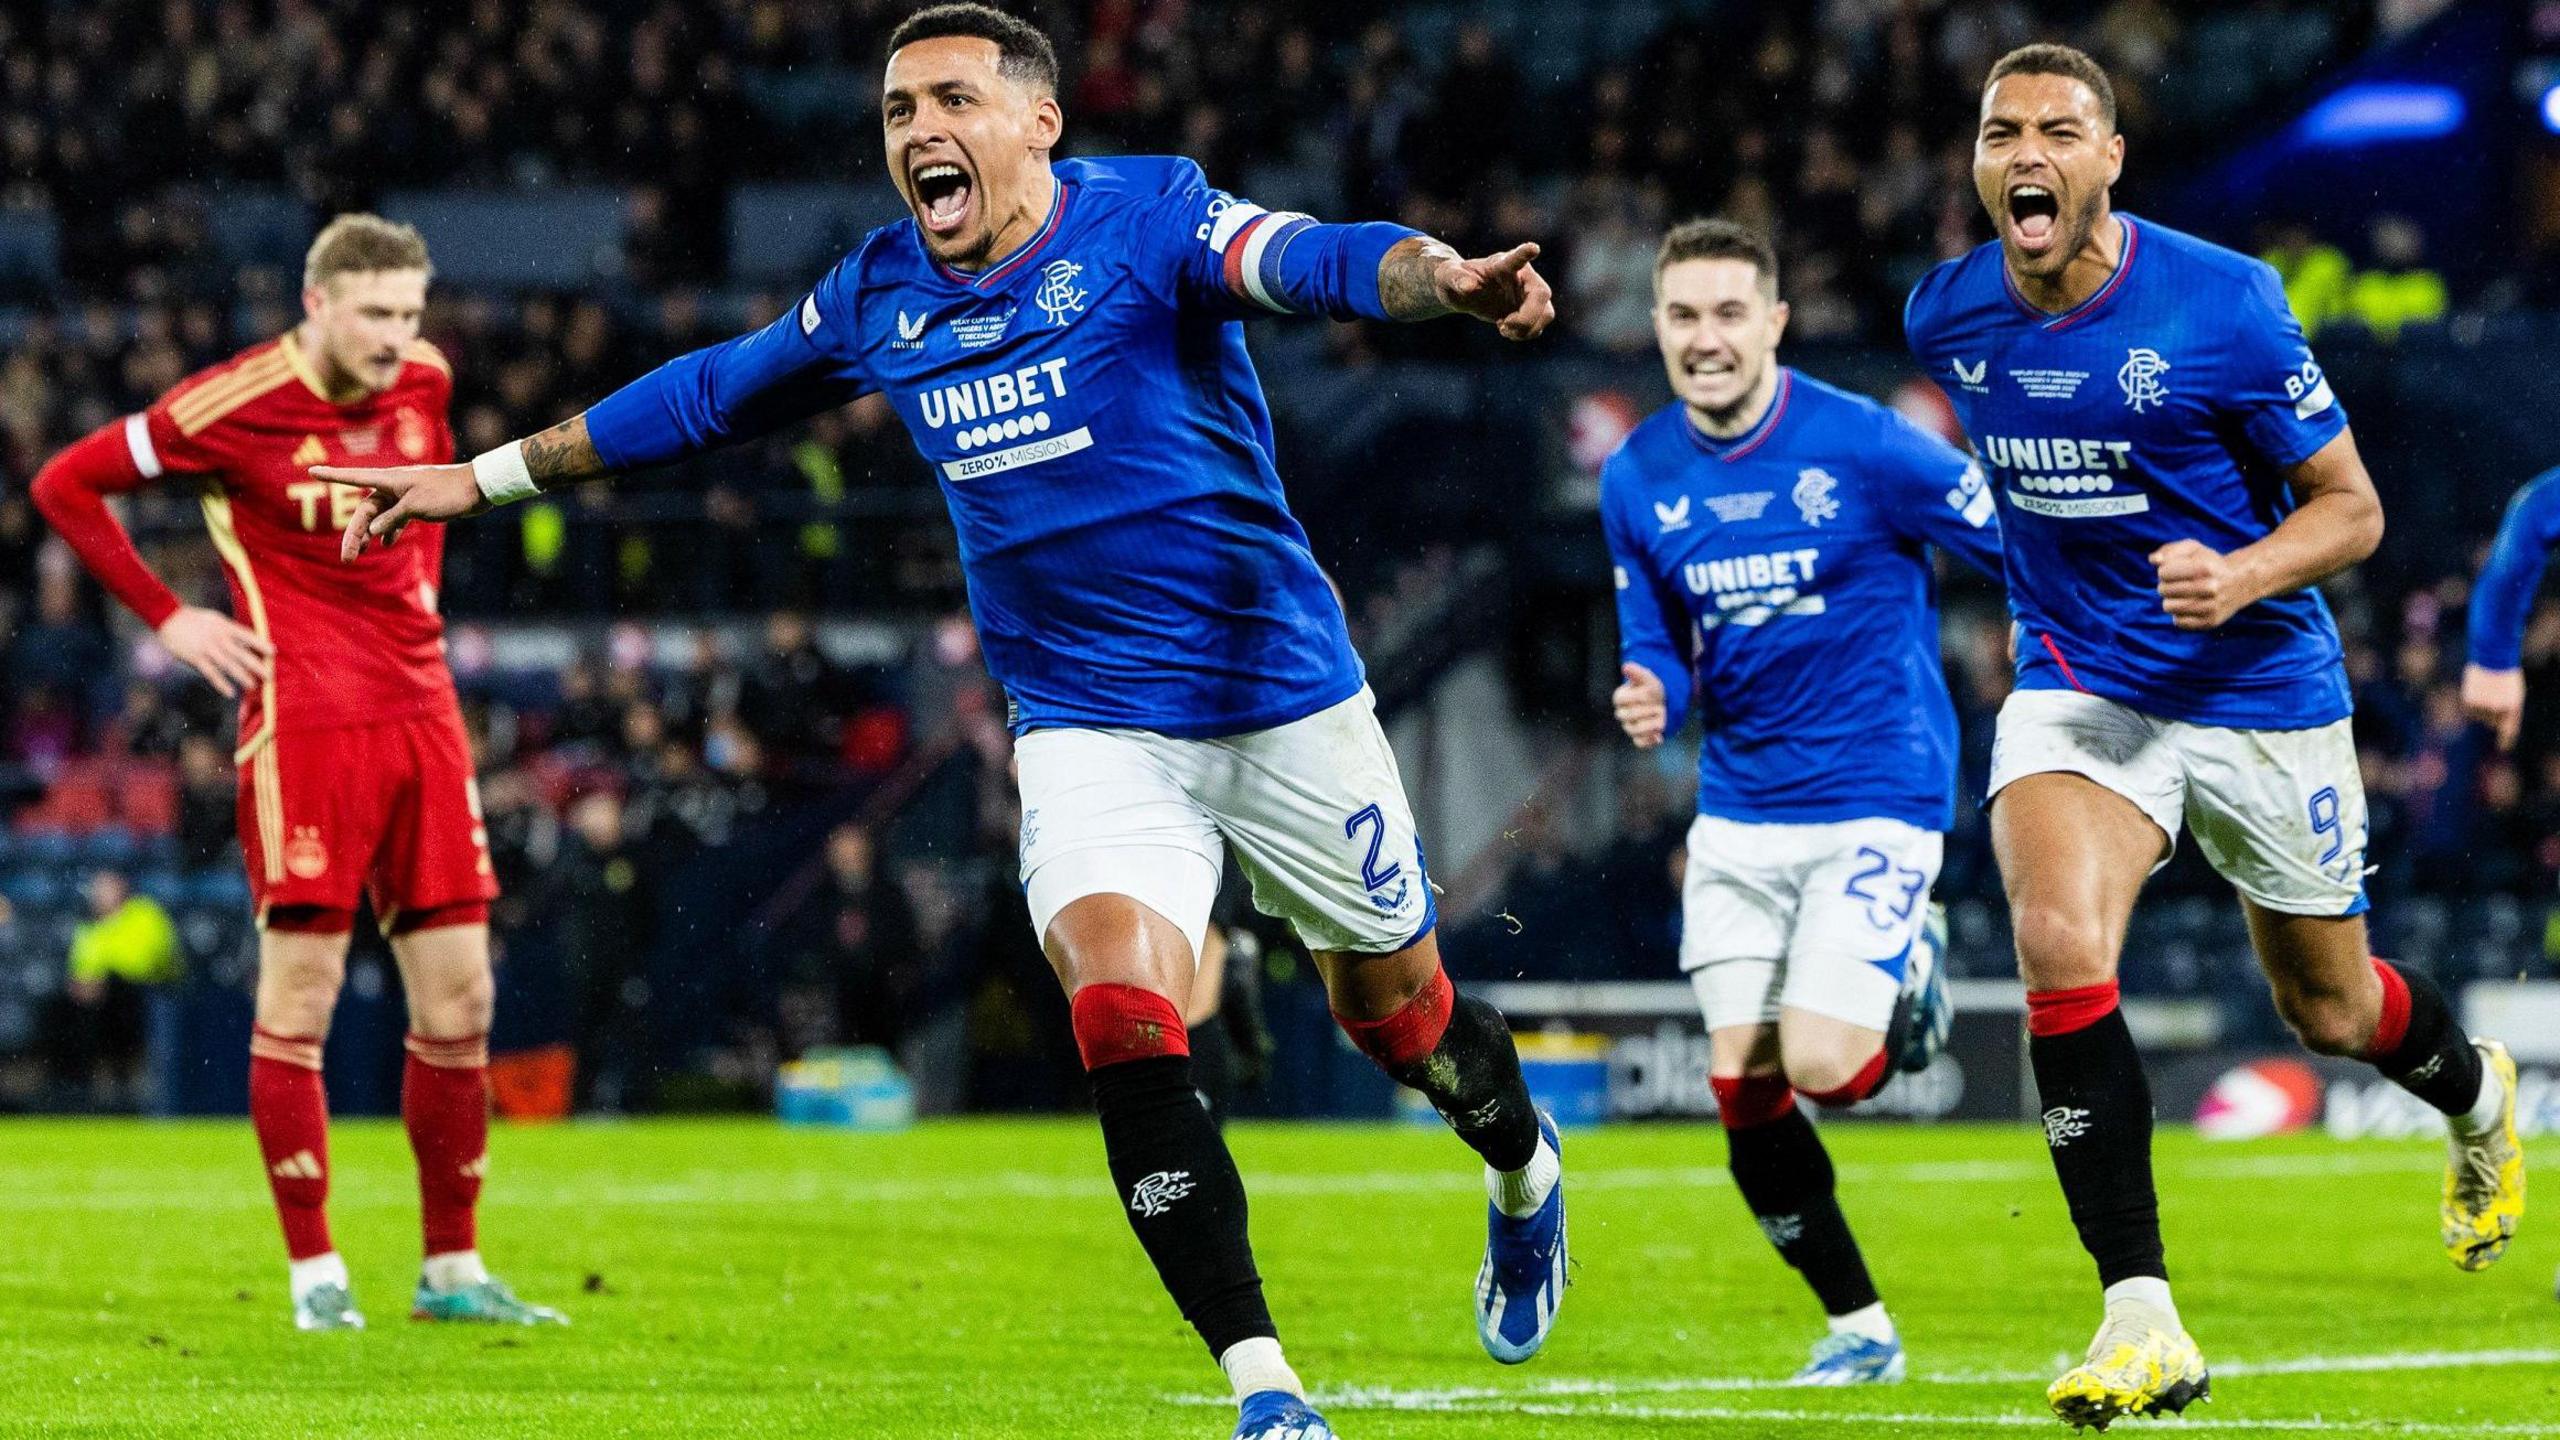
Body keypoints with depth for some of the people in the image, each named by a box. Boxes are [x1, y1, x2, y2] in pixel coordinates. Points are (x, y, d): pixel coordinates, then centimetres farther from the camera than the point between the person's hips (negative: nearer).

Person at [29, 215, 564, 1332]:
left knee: (459, 1002, 4)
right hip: (306, 723, -6)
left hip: (421, 713, 6)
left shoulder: (423, 381, 7)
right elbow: (66, 484, -2)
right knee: (300, 995, -6)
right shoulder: (239, 403, -10)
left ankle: (452, 1269, 13)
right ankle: (315, 1272, 1)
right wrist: (167, 619, -5)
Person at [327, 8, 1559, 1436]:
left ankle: (1524, 1170, 47)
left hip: (1283, 698, -3)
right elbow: (705, 397, 18)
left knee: (1399, 1008, 12)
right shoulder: (880, 297, 3)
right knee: (1126, 1028, -20)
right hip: (1092, 728, 3)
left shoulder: (1142, 219, -13)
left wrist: (1445, 277, -54)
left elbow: (1317, 260, -31)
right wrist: (483, 478, 23)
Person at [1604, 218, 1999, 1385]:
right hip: (1738, 813, 5)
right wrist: (1652, 694, -11)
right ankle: (1858, 1327, 17)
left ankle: (1905, 986, 19)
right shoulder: (1637, 479, 1)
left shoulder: (1864, 448, -14)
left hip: (1874, 800, -5)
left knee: (1820, 1066, -17)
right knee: (1743, 1091, -1)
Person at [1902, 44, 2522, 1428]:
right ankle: (2141, 1320, -22)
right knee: (2058, 949, -25)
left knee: (2333, 1012, 14)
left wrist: (2239, 576, -30)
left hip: (2258, 690, -2)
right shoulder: (1948, 314, -5)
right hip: (2076, 682, 2)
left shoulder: (2223, 304, -19)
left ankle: (2477, 1096, 53)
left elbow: (2351, 507, -11)